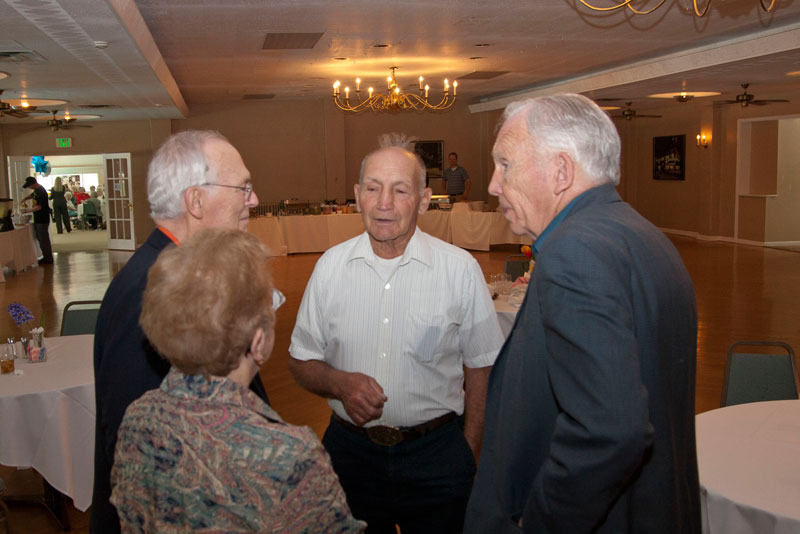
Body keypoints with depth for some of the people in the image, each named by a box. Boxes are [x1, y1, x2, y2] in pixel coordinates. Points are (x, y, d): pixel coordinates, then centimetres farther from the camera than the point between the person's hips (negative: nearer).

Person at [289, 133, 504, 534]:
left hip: (437, 456, -2)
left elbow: (480, 367, -1)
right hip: (350, 450, 2)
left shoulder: (460, 268, -8)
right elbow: (301, 361, 4)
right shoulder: (330, 265, -2)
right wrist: (340, 383, -16)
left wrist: (470, 454, -3)